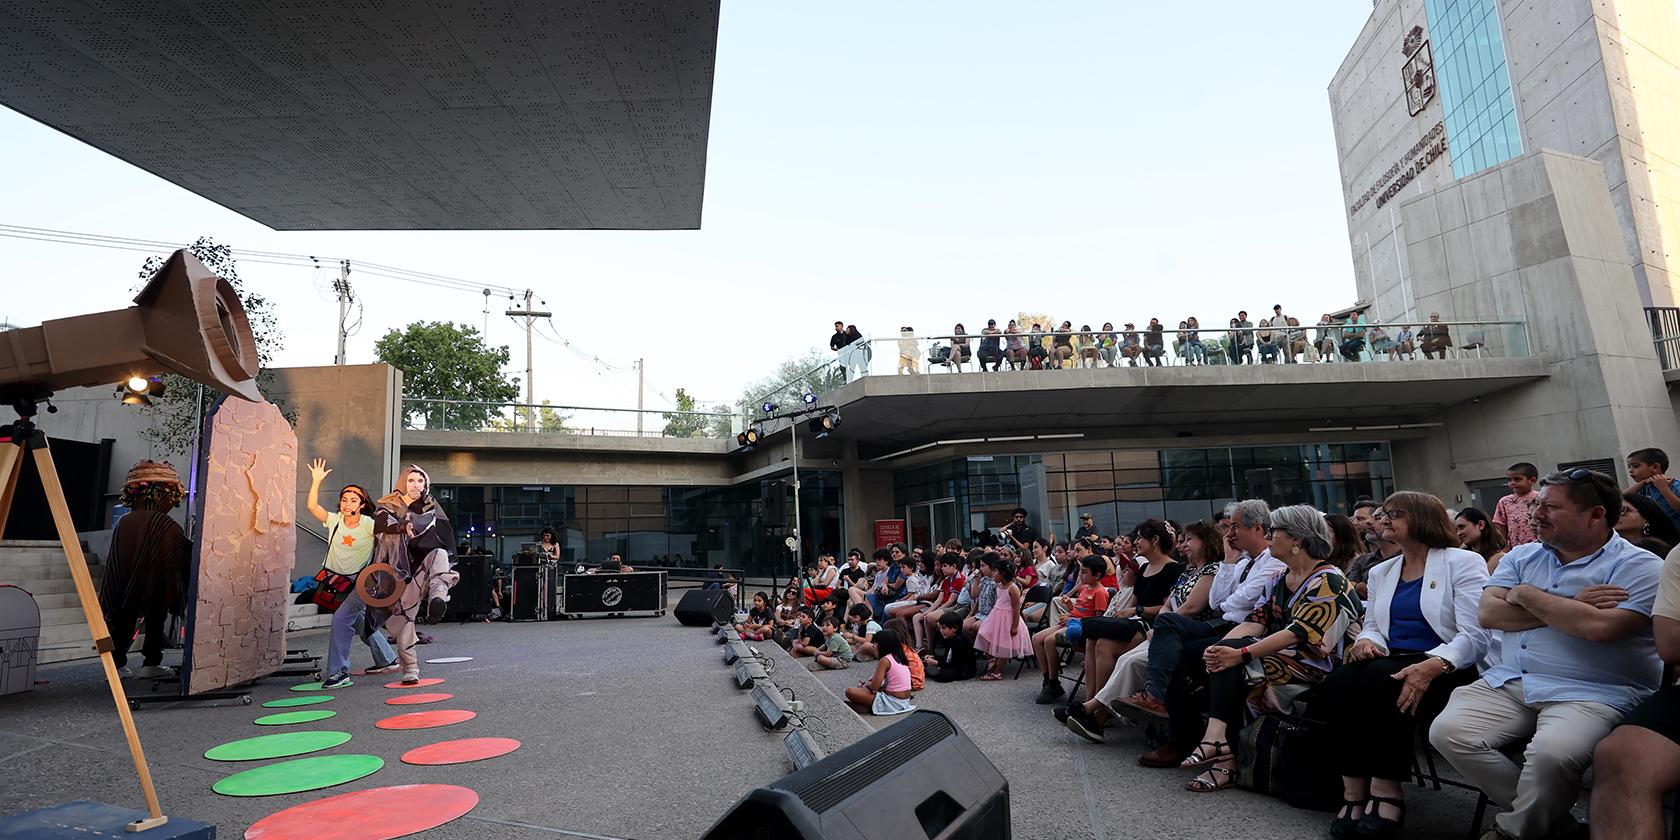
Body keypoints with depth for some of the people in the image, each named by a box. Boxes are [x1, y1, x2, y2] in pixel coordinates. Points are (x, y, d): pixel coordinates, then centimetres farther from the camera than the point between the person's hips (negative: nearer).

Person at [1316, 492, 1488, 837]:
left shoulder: (1463, 563, 1)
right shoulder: (1381, 572, 21)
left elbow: (1474, 637, -10)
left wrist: (1432, 666, -29)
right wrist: (1367, 640, -4)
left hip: (1447, 668, -5)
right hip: (1391, 662, 5)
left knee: (1381, 678, -36)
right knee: (1341, 681, -29)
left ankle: (1387, 792, -26)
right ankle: (1354, 789, -26)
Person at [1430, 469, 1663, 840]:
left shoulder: (1639, 566, -2)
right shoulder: (1521, 556, 14)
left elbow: (1599, 627, -19)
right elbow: (1488, 614, 0)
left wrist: (1528, 595, -5)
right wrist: (1570, 607, -8)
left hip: (1592, 694, -5)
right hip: (1509, 683, 5)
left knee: (1551, 752, -34)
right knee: (1447, 731, -16)